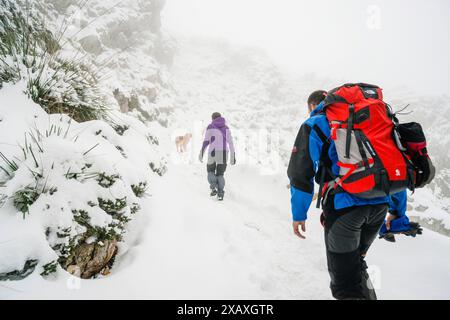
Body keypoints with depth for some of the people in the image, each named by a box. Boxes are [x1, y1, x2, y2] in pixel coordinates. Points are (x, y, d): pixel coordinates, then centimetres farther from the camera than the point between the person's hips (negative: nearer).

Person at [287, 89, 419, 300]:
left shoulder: (314, 124, 6)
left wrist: (298, 214, 2)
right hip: (380, 205, 6)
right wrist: (398, 211, 27)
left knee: (345, 278, 2)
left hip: (344, 205, -6)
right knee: (355, 261, 27)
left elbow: (300, 172, -5)